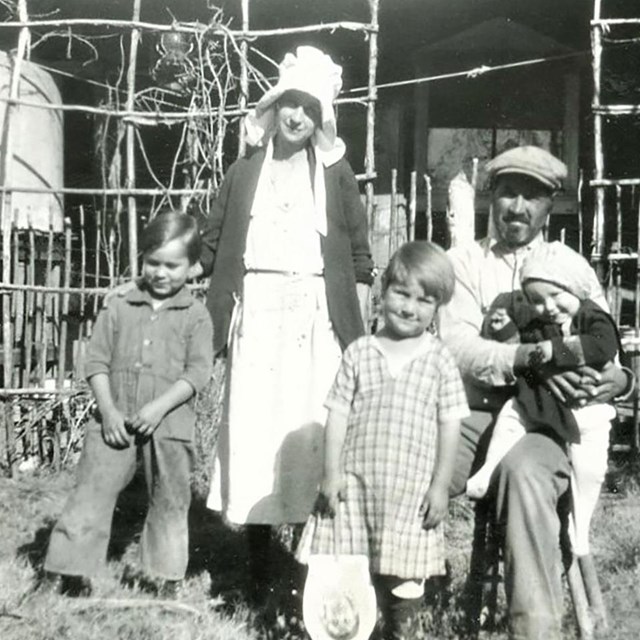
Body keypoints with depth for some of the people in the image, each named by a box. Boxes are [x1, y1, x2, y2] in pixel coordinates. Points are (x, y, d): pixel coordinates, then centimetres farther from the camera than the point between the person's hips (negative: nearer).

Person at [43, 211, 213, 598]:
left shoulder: (196, 315, 3)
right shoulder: (119, 307, 7)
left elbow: (198, 371, -5)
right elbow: (97, 361, 5)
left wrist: (159, 407, -17)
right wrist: (109, 410, -7)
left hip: (170, 424, -1)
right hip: (115, 422, 1)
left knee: (170, 503, 9)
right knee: (92, 495, -1)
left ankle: (167, 578, 23)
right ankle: (75, 574, 8)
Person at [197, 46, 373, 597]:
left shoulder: (337, 174, 10)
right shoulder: (245, 170, 12)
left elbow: (359, 258, 8)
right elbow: (211, 250, 11)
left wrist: (358, 330, 1)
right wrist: (217, 312, 0)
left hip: (317, 313, -1)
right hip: (255, 310, 1)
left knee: (311, 429, -4)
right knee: (252, 428, -3)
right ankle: (258, 564, 6)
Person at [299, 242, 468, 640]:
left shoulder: (439, 359, -1)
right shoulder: (359, 353, 2)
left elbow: (450, 425, -1)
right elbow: (338, 414, 3)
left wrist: (440, 485, -4)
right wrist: (332, 473, -2)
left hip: (412, 488, -1)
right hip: (355, 482, 1)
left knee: (404, 576, 7)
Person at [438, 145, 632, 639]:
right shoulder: (464, 261, 12)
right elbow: (455, 343, -5)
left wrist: (618, 378, -20)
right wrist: (526, 359, -24)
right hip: (472, 413, 1)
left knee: (525, 471, -36)